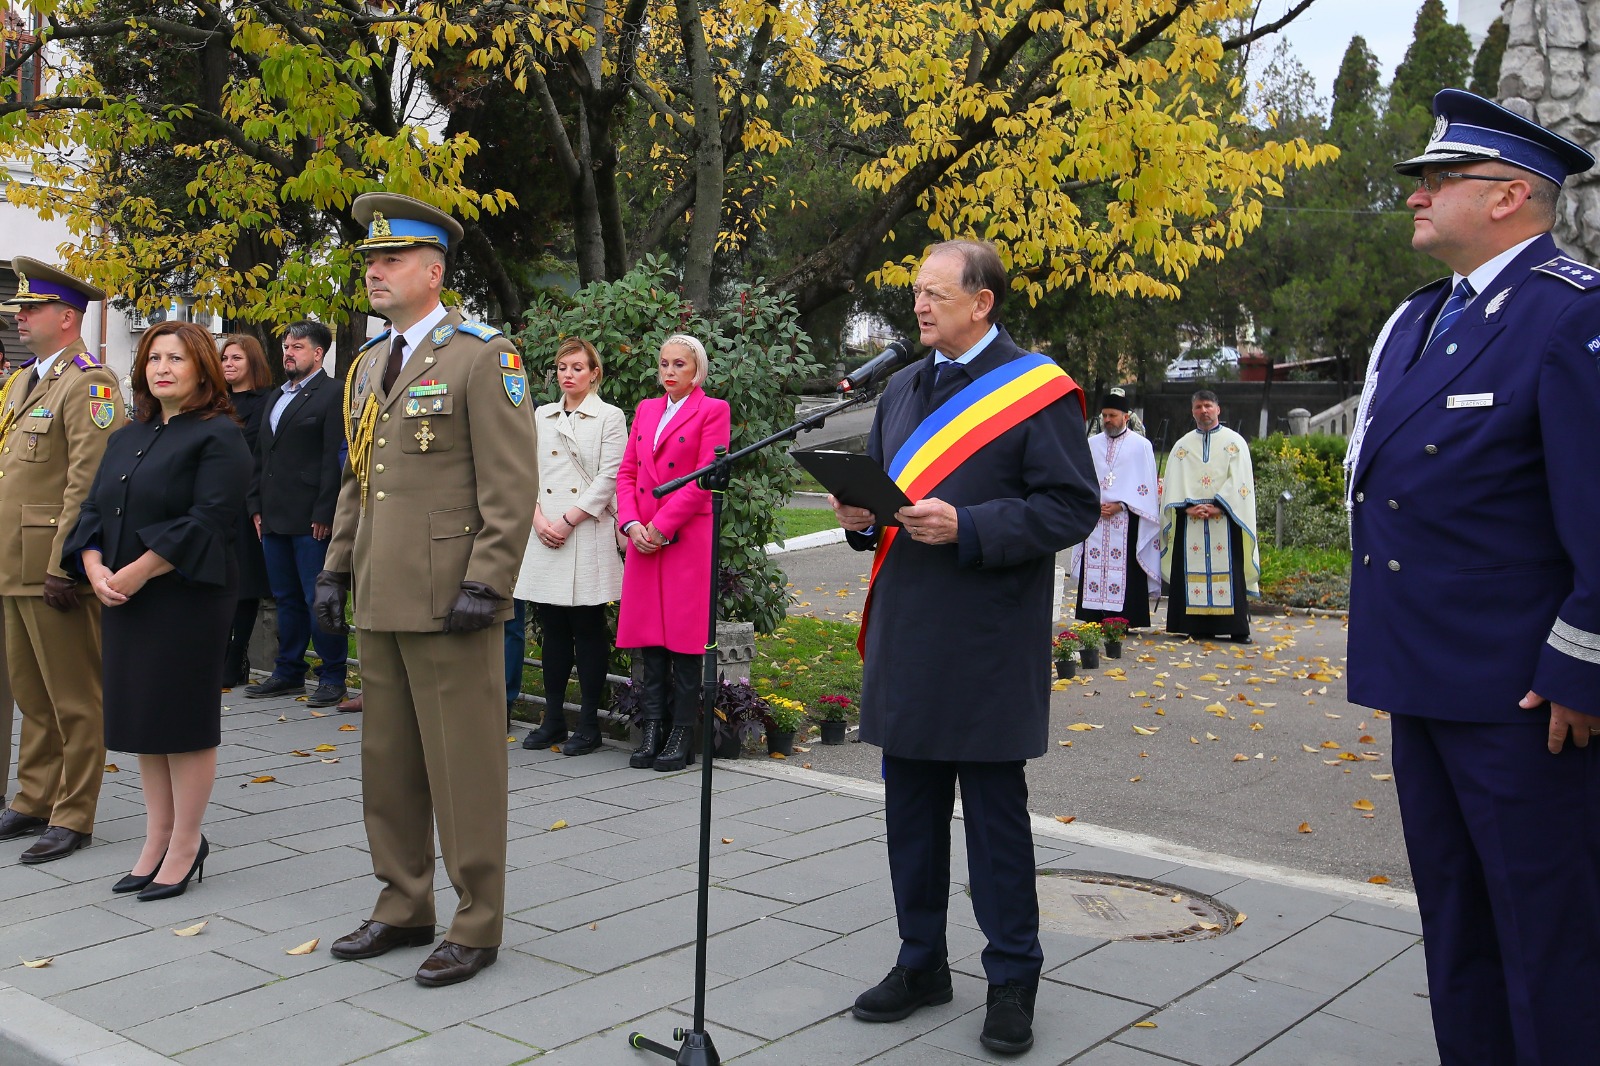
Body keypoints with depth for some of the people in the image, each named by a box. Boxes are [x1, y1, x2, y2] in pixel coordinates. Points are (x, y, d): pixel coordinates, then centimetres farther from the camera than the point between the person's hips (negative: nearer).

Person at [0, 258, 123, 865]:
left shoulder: (88, 383, -11)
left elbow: (88, 483, -19)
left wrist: (63, 564, -22)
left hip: (57, 569, -9)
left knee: (73, 698, 0)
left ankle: (73, 816, 7)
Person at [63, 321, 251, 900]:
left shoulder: (219, 436, -7)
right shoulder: (127, 438, 16)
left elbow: (206, 522, -17)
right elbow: (94, 509, 13)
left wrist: (136, 572, -19)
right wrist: (95, 569, -5)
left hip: (187, 597, -7)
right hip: (124, 600, 7)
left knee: (183, 720, -1)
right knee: (142, 720, 11)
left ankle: (185, 847, 10)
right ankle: (157, 841, 22)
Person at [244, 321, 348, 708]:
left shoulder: (333, 394, -5)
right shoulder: (277, 396, 20)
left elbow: (335, 458, -12)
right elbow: (262, 455, 21)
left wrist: (324, 513, -16)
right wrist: (257, 506, 13)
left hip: (311, 520, -8)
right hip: (274, 518, 8)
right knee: (286, 599, 13)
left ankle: (332, 677, 5)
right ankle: (288, 672, 22)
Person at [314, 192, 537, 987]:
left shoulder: (483, 357, -8)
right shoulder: (368, 364, 16)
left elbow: (512, 486, -12)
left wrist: (485, 584, -17)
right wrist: (337, 567, 14)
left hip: (449, 600, -8)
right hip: (382, 601, 8)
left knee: (463, 765, 0)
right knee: (387, 763, 15)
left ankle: (476, 926, 13)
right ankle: (403, 908, 29)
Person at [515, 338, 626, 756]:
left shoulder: (610, 418, 1)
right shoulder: (542, 416, 15)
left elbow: (608, 478, -6)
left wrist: (567, 520, -12)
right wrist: (538, 517, -5)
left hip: (588, 534, -4)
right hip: (545, 534, 4)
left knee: (589, 629, -1)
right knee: (553, 630, 8)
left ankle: (589, 723, 6)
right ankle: (553, 718, 16)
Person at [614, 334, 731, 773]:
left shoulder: (712, 410, -1)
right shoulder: (646, 409, 17)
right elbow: (627, 471, 13)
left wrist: (660, 527, -12)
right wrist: (631, 524, -4)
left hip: (688, 538, -5)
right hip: (644, 539, 5)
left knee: (685, 637, -2)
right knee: (649, 638, 6)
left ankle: (682, 736, 5)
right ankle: (651, 730, 12)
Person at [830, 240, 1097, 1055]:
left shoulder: (1036, 391, -8)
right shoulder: (901, 389, 13)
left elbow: (1072, 506, -13)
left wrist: (967, 528, -22)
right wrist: (861, 516, -1)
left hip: (987, 644, -6)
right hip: (905, 638, 7)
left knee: (995, 811, 4)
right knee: (910, 805, 14)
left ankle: (1012, 981, 20)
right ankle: (921, 963, 30)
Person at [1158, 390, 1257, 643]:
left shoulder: (1234, 442, 9)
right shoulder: (1182, 445, 16)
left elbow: (1239, 480, -1)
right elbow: (1173, 484, 7)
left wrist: (1217, 507, -13)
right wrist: (1188, 507, -9)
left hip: (1225, 520, -2)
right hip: (1189, 521, 2)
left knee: (1229, 572, -5)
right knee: (1192, 572, -1)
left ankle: (1237, 628, -3)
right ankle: (1198, 627, 2)